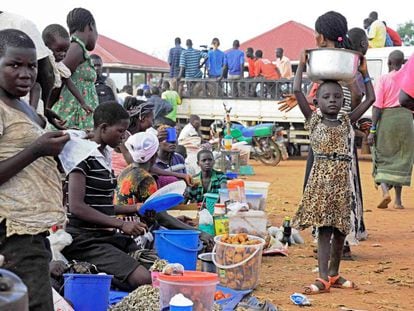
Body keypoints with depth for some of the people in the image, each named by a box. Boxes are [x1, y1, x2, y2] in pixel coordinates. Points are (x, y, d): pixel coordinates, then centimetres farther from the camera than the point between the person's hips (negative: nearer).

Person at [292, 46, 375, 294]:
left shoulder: (347, 122, 12)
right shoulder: (314, 120, 5)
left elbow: (370, 99, 16)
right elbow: (297, 91, -2)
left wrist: (364, 72, 17)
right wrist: (302, 65, 5)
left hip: (342, 179, 3)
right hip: (321, 177, -3)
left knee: (341, 228, 9)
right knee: (324, 227, -7)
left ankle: (334, 274, 21)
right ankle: (323, 278, -10)